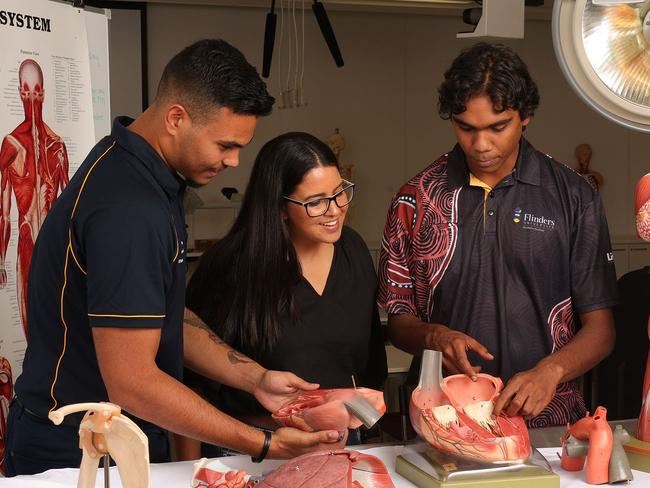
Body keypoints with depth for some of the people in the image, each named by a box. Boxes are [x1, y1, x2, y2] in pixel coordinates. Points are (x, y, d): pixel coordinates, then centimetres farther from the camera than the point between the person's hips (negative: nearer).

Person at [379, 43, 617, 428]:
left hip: (546, 418, 0)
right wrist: (434, 336, -11)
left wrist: (550, 371, -14)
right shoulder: (415, 200, 7)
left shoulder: (573, 197, 4)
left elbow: (600, 328, 5)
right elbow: (399, 322, 12)